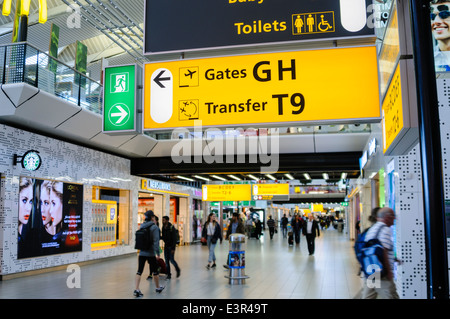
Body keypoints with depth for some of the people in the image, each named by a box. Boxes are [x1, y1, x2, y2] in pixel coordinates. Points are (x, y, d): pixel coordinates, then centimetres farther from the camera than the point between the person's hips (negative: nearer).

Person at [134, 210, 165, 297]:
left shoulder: (142, 226, 5)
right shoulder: (154, 227, -12)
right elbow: (156, 241, -18)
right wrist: (158, 253, -13)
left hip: (142, 253, 5)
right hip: (151, 253, -4)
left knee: (139, 271, 4)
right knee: (155, 271, 13)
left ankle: (136, 289, -5)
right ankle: (158, 287, 29)